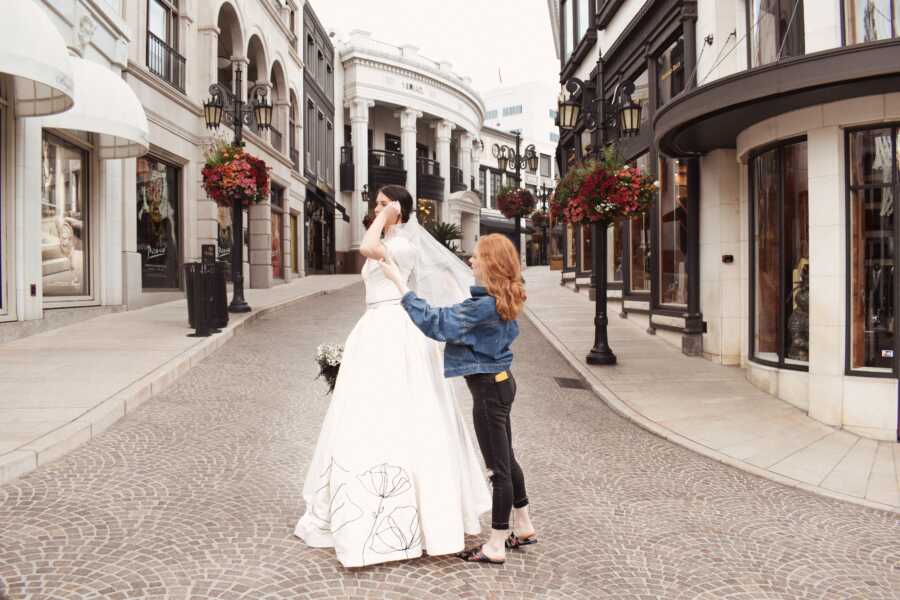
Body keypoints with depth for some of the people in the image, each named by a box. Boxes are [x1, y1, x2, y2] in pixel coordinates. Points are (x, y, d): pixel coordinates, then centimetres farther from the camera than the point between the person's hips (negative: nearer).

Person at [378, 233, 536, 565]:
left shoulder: (484, 305, -24)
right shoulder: (504, 301, 5)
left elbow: (436, 323, -26)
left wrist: (400, 282, -23)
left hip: (488, 388, -10)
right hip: (501, 381, 10)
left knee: (499, 466, 0)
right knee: (506, 459, 21)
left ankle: (496, 546, 14)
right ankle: (524, 527, 36)